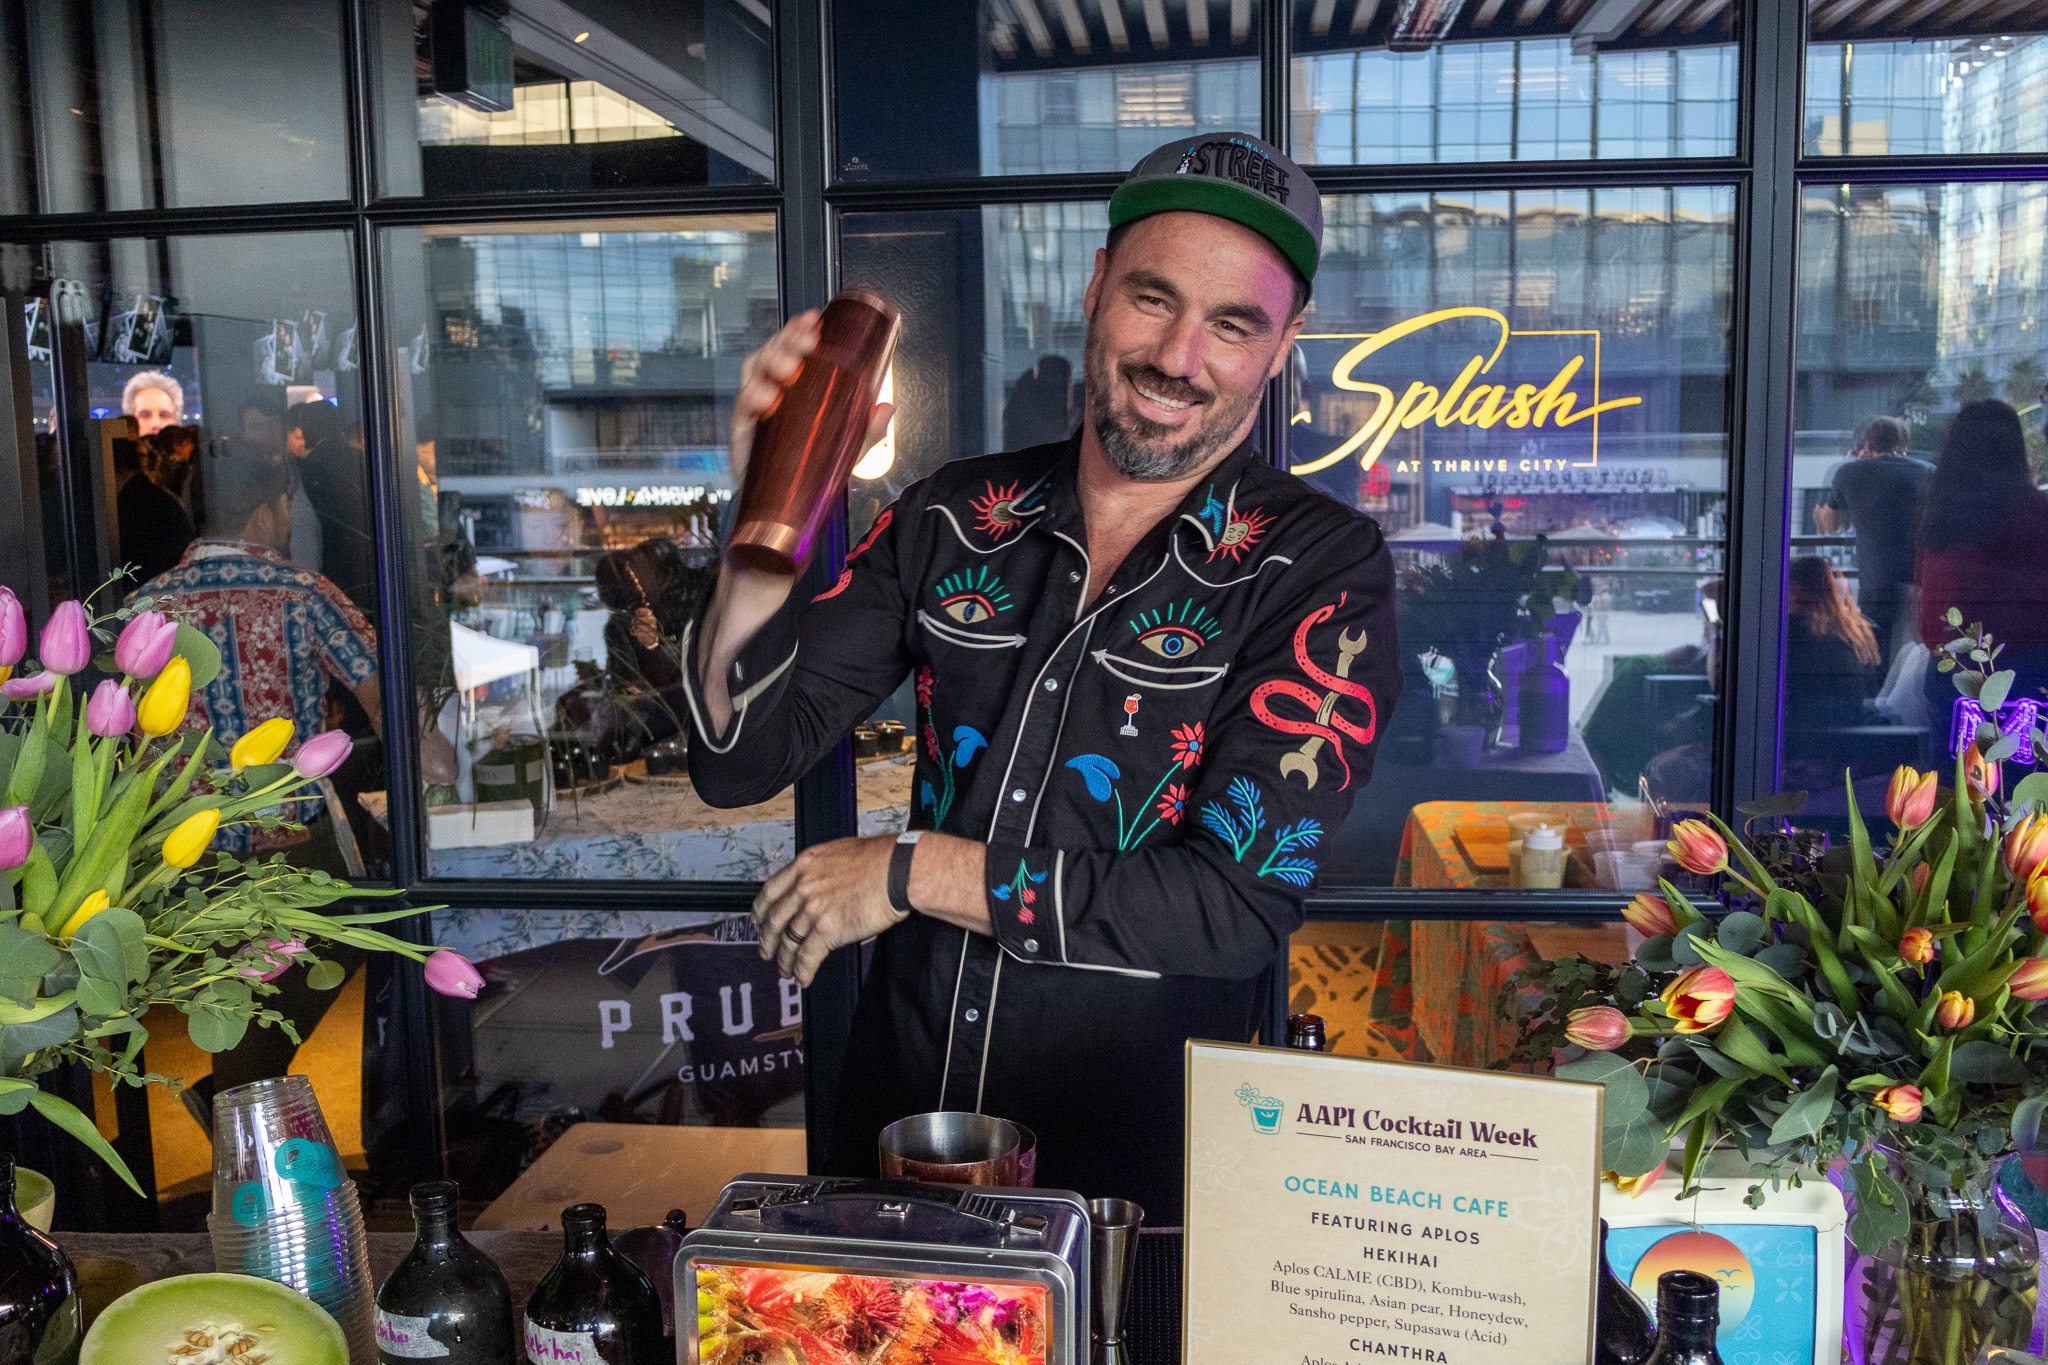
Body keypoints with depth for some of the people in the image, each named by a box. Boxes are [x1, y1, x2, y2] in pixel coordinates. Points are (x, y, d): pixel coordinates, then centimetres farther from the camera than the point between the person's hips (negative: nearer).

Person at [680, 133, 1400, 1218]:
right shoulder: (956, 518, -1)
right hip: (900, 1102, 3)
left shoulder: (1322, 570, -11)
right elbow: (739, 762, -3)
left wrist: (914, 872, -16)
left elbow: (1238, 906, -18)